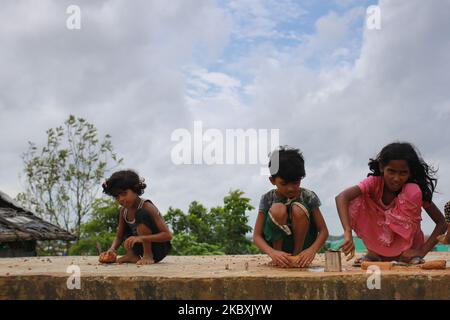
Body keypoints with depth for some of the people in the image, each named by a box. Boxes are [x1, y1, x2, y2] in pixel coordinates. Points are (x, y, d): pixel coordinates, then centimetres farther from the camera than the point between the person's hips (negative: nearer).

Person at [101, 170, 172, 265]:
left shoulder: (147, 207, -21)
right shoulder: (123, 211, 0)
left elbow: (168, 235, -27)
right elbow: (119, 237, 10)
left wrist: (141, 237, -38)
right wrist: (112, 249, -13)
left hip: (160, 249, -8)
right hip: (142, 246, 8)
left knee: (141, 214, -28)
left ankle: (148, 255, -19)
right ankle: (132, 255, 4)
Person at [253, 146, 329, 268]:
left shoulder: (308, 197, -9)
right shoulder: (268, 199, -10)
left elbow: (323, 230, -10)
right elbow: (257, 235, -12)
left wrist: (312, 249, -32)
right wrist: (272, 252, -34)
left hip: (303, 245, 1)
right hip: (277, 244, 0)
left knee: (298, 209, -27)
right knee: (278, 209, -28)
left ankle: (297, 254, -11)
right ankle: (277, 256, -13)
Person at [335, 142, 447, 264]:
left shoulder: (414, 190, -16)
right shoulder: (375, 183, -18)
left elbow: (441, 223, -12)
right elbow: (341, 197, -35)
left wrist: (423, 250, -23)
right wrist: (347, 232, -49)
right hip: (379, 243, 1)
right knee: (355, 200, -22)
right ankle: (373, 252, -5)